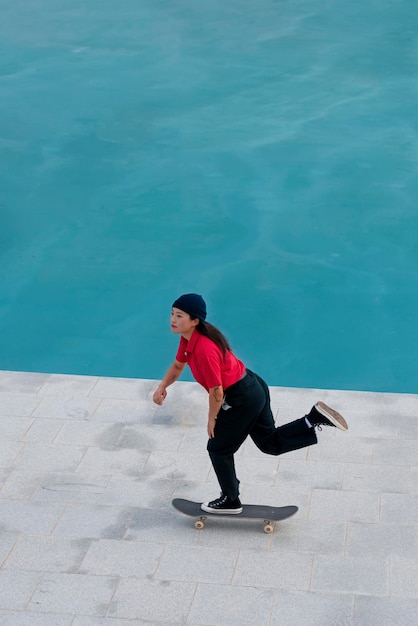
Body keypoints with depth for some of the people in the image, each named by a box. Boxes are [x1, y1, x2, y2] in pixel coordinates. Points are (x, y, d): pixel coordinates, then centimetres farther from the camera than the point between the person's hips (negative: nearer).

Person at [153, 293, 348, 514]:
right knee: (271, 443, 19)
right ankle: (315, 419, 8)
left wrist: (212, 418, -8)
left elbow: (216, 391, -24)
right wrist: (162, 387, 5)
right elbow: (178, 365, 19)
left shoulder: (204, 349, -29)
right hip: (253, 388, 10)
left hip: (242, 400, -10)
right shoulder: (189, 337, 1)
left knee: (218, 448, 10)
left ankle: (230, 501, 28)